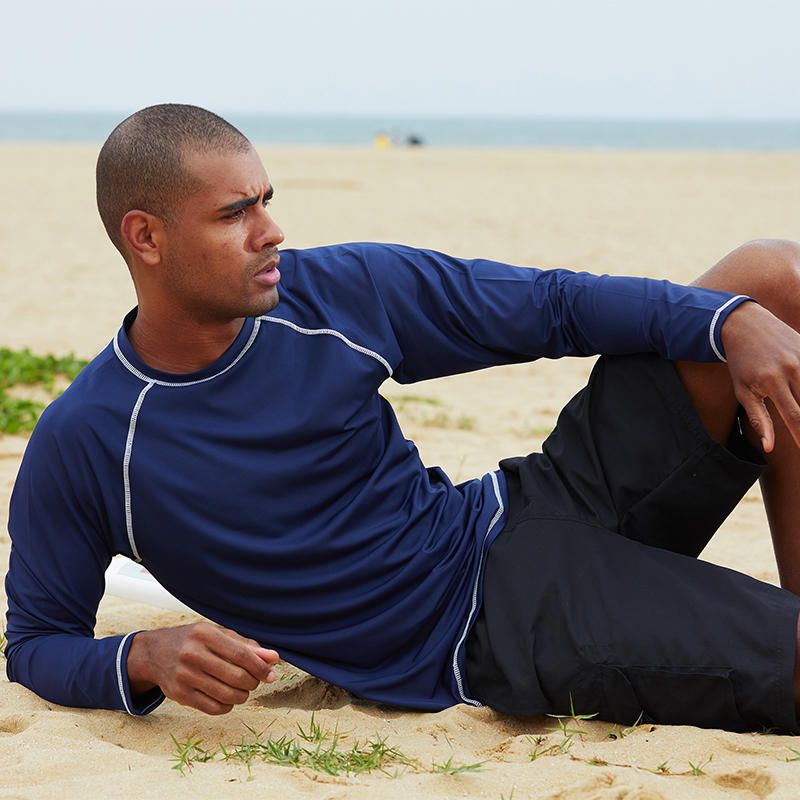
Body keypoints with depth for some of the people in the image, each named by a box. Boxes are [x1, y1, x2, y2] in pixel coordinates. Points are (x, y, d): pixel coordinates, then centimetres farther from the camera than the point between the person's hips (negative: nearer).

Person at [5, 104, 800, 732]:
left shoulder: (339, 292, -3)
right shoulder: (81, 443, -11)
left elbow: (550, 305, 3)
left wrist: (734, 321, -11)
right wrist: (145, 658, -25)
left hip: (516, 521, 6)